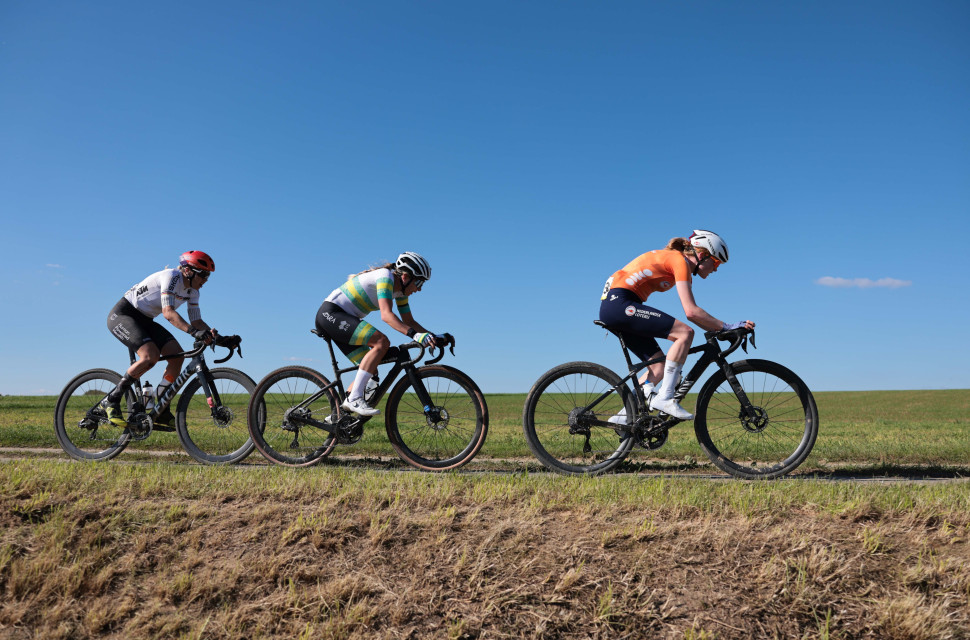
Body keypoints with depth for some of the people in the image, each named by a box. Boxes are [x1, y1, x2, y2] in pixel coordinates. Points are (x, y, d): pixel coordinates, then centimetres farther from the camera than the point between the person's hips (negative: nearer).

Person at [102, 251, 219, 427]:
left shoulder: (192, 290, 2)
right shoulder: (172, 277, -24)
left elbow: (196, 321, 0)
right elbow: (168, 313, -35)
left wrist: (213, 334, -21)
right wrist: (193, 332, -48)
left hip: (145, 320, 8)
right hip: (122, 315, -8)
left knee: (177, 355, -10)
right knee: (151, 355, -29)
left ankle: (161, 412, -3)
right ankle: (112, 400, -11)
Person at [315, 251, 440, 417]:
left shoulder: (400, 289, 7)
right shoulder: (385, 277, -20)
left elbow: (409, 321, 13)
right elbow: (386, 315, -33)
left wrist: (431, 336, -1)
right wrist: (414, 335, -44)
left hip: (344, 319, 10)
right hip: (330, 314, -10)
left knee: (370, 370, 3)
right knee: (382, 342, -26)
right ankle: (354, 398, -26)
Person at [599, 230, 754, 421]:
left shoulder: (676, 260, 20)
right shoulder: (680, 261, -9)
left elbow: (693, 312, 21)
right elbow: (691, 311, -18)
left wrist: (718, 329, 14)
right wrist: (727, 326, -12)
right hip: (619, 303, -10)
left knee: (659, 367, 9)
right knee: (685, 332, -18)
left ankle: (624, 416, 9)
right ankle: (664, 398, -16)